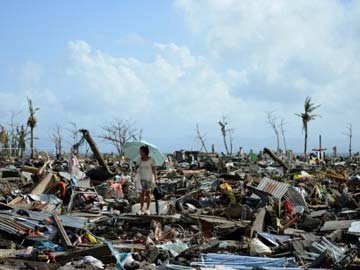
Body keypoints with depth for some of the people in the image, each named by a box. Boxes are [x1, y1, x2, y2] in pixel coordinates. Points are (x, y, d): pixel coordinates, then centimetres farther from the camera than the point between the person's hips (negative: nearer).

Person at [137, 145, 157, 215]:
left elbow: (154, 171, -5)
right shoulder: (140, 160, 5)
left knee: (148, 193, 3)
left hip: (149, 179, -2)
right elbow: (137, 167, -5)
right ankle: (141, 209, 0)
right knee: (142, 193, -2)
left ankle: (147, 209, 10)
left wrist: (155, 179, -9)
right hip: (142, 179, 3)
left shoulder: (151, 160, -7)